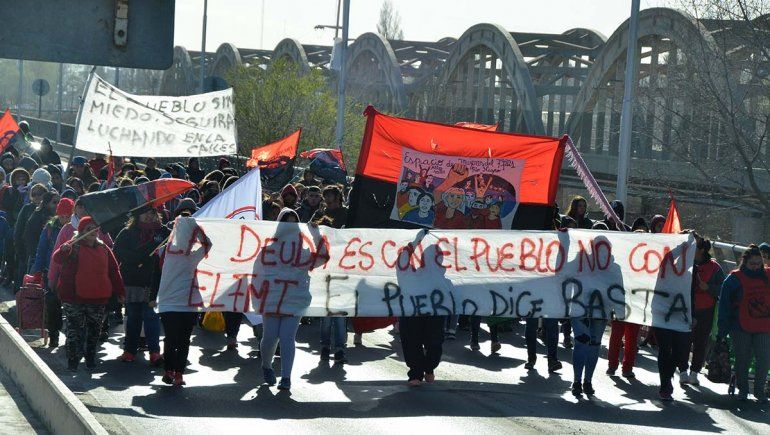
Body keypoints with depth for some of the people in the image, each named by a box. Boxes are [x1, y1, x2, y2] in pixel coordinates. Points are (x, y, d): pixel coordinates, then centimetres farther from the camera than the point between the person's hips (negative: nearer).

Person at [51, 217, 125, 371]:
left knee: (94, 330, 9)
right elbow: (57, 259, -20)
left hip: (97, 299, 4)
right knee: (75, 330, -3)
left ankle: (90, 358, 22)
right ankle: (73, 362, 2)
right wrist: (63, 250, -43)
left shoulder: (103, 249, 10)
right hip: (74, 298, -4)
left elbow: (114, 270, 13)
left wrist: (120, 291, 8)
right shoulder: (74, 247, -3)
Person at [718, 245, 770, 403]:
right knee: (742, 360, 6)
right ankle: (742, 389, 23)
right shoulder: (734, 279, -3)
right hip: (741, 328, -2)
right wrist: (722, 330, -7)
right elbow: (724, 305, -2)